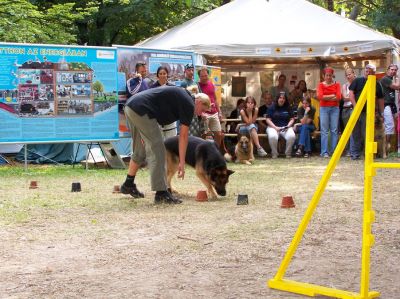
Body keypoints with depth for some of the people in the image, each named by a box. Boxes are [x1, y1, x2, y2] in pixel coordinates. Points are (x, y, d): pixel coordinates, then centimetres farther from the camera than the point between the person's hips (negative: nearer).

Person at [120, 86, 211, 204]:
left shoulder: (181, 94, 23)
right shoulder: (189, 104, -2)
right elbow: (183, 135, -3)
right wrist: (182, 162, -1)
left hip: (130, 106, 10)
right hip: (141, 110, -10)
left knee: (140, 150, 22)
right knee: (157, 150, -7)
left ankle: (128, 185, 33)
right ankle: (161, 193, -8)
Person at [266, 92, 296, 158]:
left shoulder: (288, 108, 13)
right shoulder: (272, 108, 6)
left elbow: (292, 119, 12)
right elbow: (268, 119, 0)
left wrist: (288, 126, -8)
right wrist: (275, 127, -13)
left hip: (286, 127, 2)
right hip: (273, 127, -2)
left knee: (292, 136, -32)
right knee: (272, 137, -38)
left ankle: (288, 153, -9)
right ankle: (274, 154, -14)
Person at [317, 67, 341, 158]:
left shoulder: (337, 84, 6)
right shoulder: (321, 85, 5)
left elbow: (339, 97, -5)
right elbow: (320, 96, -9)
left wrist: (326, 97, -7)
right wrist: (333, 96, -8)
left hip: (335, 108, 1)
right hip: (324, 108, -1)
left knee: (334, 130, 0)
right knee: (324, 131, -3)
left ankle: (333, 151, 4)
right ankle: (324, 152, -4)